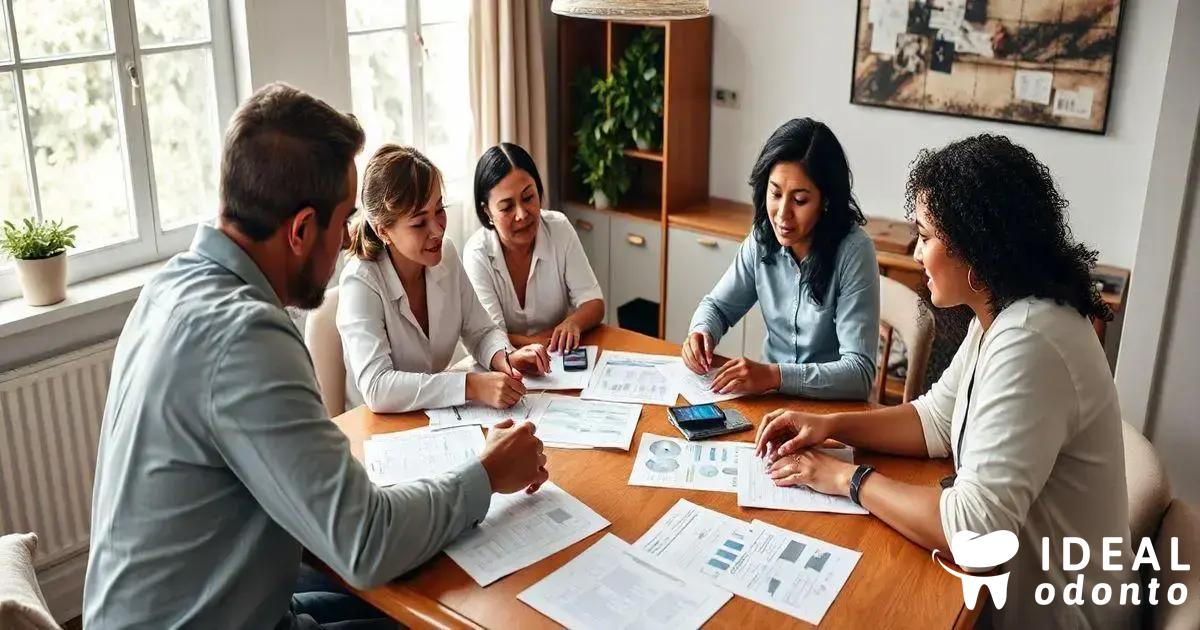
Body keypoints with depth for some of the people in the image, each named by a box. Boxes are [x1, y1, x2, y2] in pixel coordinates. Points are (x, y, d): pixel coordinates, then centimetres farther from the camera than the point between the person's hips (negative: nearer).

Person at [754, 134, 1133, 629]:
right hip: (1011, 580, 8)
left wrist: (847, 478, -19)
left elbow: (976, 529, -31)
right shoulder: (1002, 315, 1)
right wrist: (830, 426, -4)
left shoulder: (1028, 343, -29)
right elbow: (937, 420, 10)